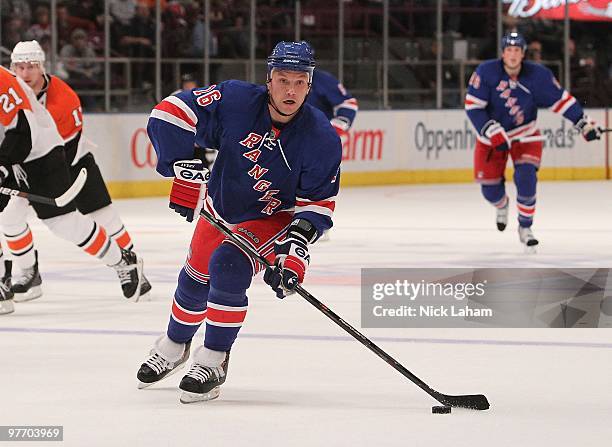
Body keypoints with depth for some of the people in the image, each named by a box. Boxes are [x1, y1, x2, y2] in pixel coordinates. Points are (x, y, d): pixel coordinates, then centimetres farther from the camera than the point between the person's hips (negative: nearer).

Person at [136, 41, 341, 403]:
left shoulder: (322, 138, -26)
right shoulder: (236, 101, -28)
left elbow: (318, 203, -18)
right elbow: (171, 113, -25)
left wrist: (297, 246, -31)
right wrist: (185, 169, -31)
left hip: (274, 217, -3)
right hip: (221, 206, 3)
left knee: (230, 267, -27)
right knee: (196, 278, 15)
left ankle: (212, 363, -13)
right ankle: (173, 348, 46)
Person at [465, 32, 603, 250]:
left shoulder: (538, 75, -16)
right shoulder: (486, 72, -21)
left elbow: (560, 99, -7)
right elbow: (473, 106, -21)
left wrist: (584, 123, -12)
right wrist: (494, 132, -28)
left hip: (525, 135, 0)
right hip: (491, 137, 0)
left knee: (526, 177, -21)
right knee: (490, 188, 1)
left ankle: (525, 228, -3)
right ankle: (501, 205, 41)